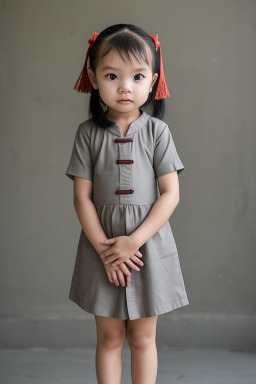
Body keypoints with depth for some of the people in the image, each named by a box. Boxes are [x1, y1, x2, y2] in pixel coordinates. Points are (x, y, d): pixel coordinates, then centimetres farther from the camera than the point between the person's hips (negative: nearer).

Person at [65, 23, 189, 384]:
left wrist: (134, 240, -16)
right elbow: (82, 196, -4)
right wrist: (103, 248, -13)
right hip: (102, 247, 1)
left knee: (142, 338, 11)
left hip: (149, 243, 0)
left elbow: (170, 194, -8)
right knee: (109, 337, 11)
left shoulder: (157, 131, -4)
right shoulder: (89, 133, -3)